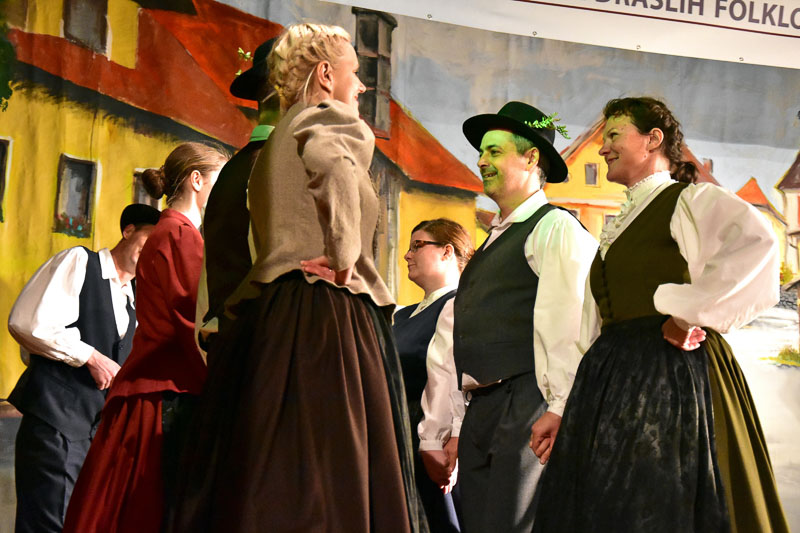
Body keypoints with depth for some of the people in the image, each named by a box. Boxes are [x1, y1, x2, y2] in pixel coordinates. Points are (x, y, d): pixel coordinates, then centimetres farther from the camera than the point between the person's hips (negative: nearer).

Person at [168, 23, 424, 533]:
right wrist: (345, 256, -18)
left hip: (270, 317, 9)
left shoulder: (275, 144, 25)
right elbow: (332, 163, -26)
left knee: (269, 480, 4)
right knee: (326, 478, -12)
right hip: (325, 319, -9)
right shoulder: (331, 122, -2)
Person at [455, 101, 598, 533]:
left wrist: (559, 408, -22)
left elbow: (567, 328, -14)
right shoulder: (495, 240, 25)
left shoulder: (555, 227, -4)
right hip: (481, 409, 9)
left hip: (527, 406, -9)